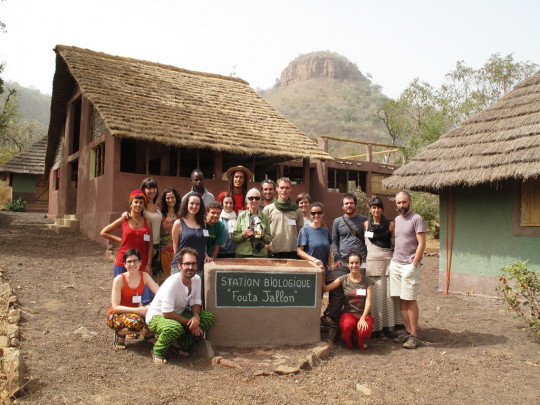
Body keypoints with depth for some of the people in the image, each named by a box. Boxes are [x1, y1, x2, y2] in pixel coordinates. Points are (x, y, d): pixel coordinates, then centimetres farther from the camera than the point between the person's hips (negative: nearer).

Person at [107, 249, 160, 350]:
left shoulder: (144, 276, -6)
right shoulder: (119, 280, -18)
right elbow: (116, 307, -19)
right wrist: (138, 310, -30)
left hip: (135, 312, 4)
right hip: (116, 316, -4)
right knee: (136, 323, -37)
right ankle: (120, 334, -5)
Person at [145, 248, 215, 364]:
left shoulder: (196, 279, -7)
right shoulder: (172, 283, -29)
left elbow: (196, 302, 4)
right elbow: (167, 313, -29)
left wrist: (196, 317, -18)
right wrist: (189, 323, -23)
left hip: (178, 314, 8)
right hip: (157, 316, -7)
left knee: (209, 316, -10)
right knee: (175, 328, -40)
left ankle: (182, 345, -1)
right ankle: (158, 351, -9)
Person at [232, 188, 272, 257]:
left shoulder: (264, 217, 6)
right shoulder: (242, 216, 4)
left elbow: (269, 240, 10)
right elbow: (234, 237, 3)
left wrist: (263, 236, -9)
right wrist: (243, 235, -14)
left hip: (261, 254, 1)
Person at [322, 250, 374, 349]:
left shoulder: (367, 281, 4)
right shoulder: (343, 279, 4)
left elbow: (368, 302, -4)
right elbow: (325, 288, -5)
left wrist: (363, 318, -18)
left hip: (364, 314, 0)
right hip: (348, 313, 0)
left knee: (364, 330, -33)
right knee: (347, 324, -36)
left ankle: (360, 343, 8)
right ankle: (349, 344, 2)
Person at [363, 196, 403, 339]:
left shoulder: (390, 224, 3)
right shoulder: (366, 224, 7)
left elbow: (396, 243, 6)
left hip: (388, 261, -1)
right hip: (372, 262, 1)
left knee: (389, 294, -1)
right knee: (375, 296, 0)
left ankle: (389, 326, 10)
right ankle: (378, 328, 7)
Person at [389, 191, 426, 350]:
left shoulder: (416, 219, -7)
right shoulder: (396, 219, 14)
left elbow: (421, 243, -11)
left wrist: (413, 265, -16)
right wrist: (392, 261, 13)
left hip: (409, 265, -6)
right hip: (395, 264, 6)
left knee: (410, 300, -5)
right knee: (401, 300, 8)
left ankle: (414, 335, 1)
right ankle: (407, 330, 16)